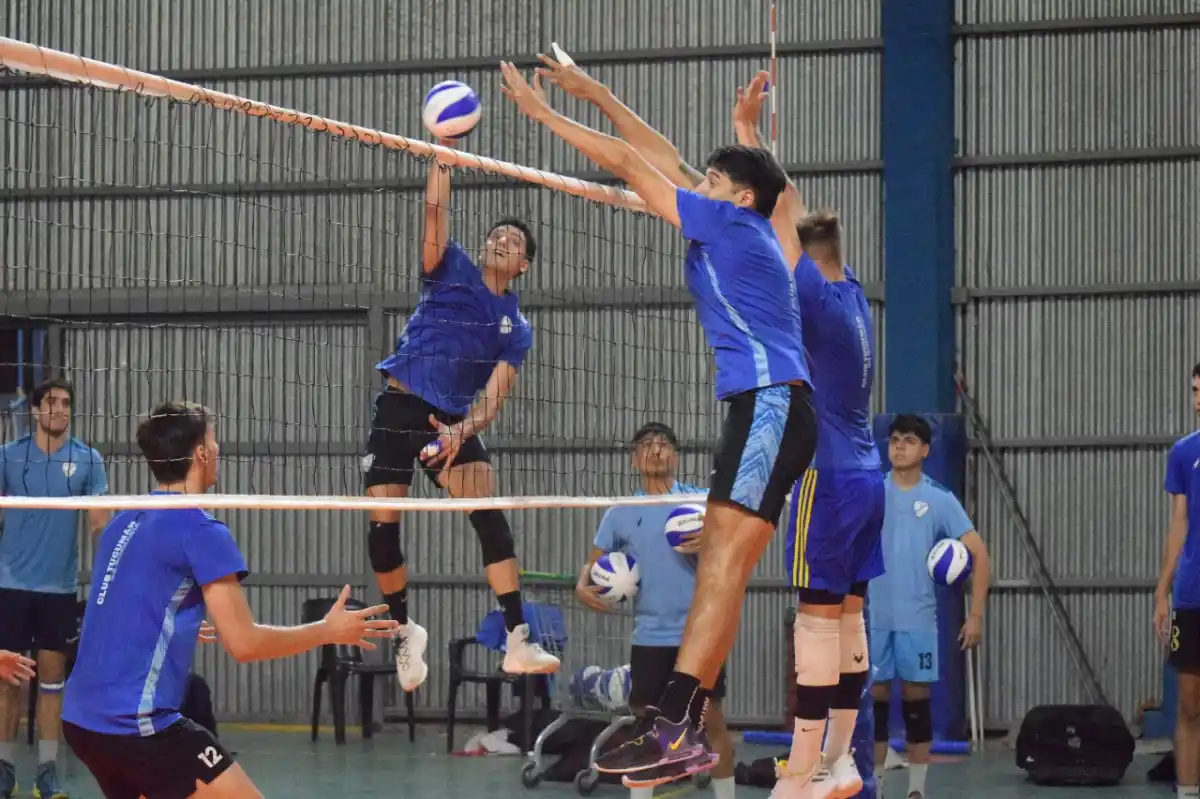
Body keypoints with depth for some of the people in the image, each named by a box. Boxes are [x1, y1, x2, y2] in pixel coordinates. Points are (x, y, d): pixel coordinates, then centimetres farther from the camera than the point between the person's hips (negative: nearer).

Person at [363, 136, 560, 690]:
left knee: (489, 515, -18)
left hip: (453, 421, 1)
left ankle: (517, 640, -22)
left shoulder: (516, 330, 8)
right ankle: (404, 630, 15)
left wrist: (462, 431, -22)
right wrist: (444, 153, -19)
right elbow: (436, 209, -7)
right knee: (382, 526, -7)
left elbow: (493, 396, -3)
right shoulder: (451, 271, 7)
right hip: (398, 409, -1)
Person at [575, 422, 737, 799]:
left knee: (713, 721, 0)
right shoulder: (620, 514, 7)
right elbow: (594, 562, 13)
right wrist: (583, 586, -9)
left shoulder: (703, 500, 1)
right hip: (650, 636, 2)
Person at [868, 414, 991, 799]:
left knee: (916, 699, 3)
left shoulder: (940, 499, -2)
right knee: (875, 699, 4)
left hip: (917, 619, -1)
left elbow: (979, 554, -1)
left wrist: (976, 615, -7)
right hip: (873, 618, 1)